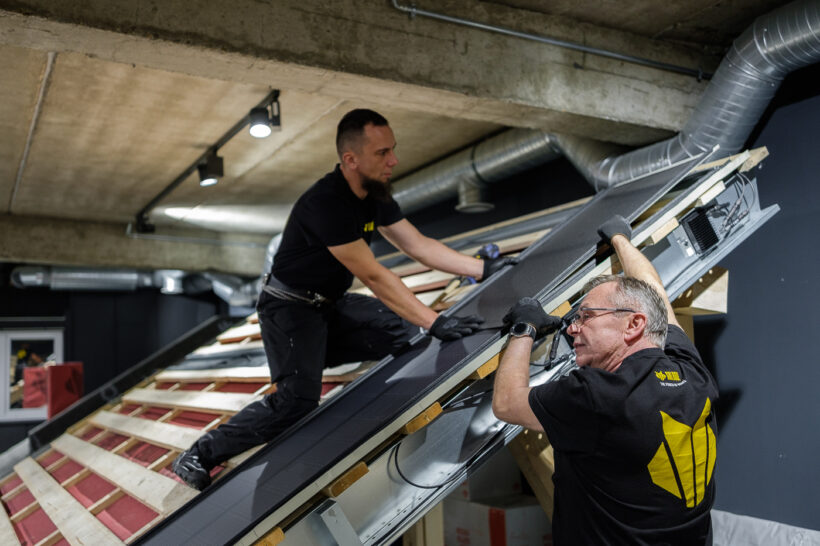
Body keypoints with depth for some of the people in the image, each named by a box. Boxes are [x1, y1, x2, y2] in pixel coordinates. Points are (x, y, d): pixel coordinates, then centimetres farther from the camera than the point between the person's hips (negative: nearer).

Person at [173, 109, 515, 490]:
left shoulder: (375, 195, -1)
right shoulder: (325, 203, -28)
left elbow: (418, 245, 3)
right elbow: (374, 276, -30)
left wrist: (483, 269, -3)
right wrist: (435, 322, -30)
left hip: (330, 305, 8)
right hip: (291, 310, -8)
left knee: (406, 332, -4)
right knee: (298, 402, -20)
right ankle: (199, 457, -5)